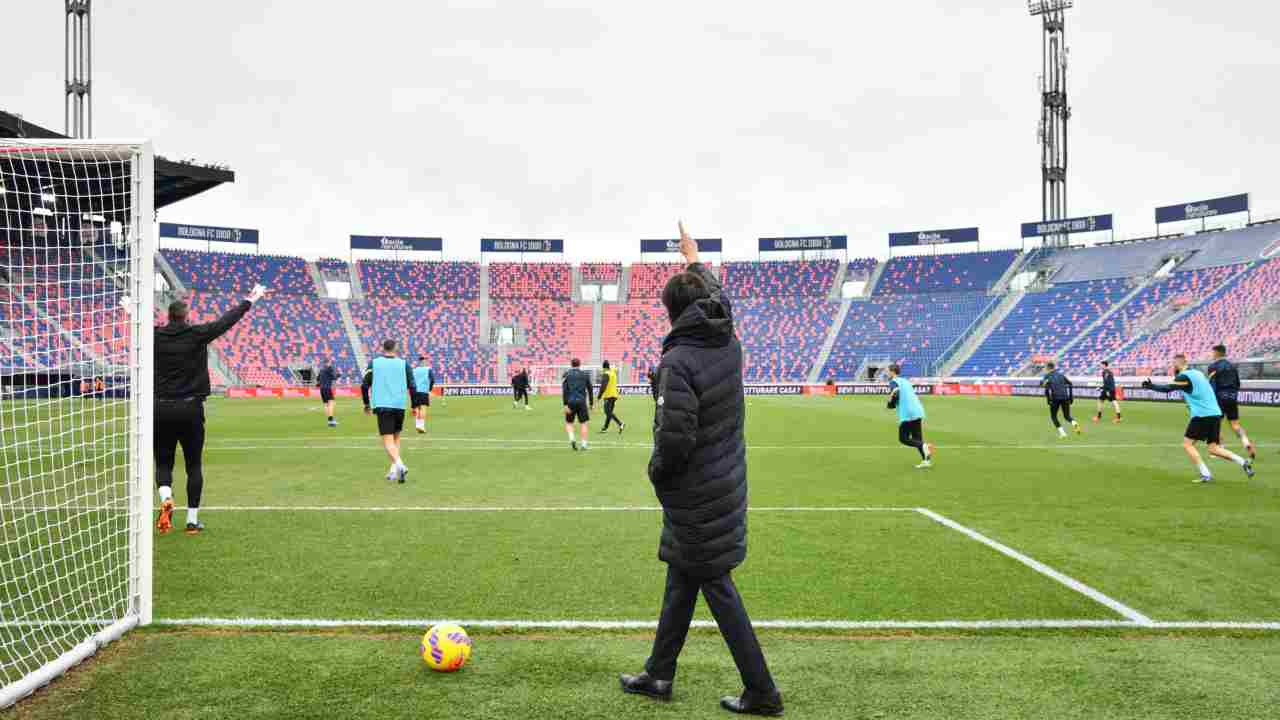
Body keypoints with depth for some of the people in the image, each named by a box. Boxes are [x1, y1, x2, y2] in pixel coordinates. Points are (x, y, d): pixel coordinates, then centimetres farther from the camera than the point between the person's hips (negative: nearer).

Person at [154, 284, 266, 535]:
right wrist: (250, 301, 18)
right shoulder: (197, 334, -5)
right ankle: (192, 519, 9)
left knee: (163, 462, 12)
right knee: (194, 465, 8)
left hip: (161, 409, 2)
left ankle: (166, 498, -16)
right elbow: (226, 320, 5)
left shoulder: (155, 337, 1)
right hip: (190, 409, -2)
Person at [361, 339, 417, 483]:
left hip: (382, 406, -2)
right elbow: (412, 386, -1)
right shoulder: (404, 363, 5)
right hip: (400, 406, 2)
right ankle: (394, 470, 14)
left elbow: (364, 386, 4)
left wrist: (367, 404, 17)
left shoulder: (374, 363, 5)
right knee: (396, 438, 20)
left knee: (388, 440, -6)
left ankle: (399, 465, -30)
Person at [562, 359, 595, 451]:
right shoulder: (585, 375, 8)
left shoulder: (566, 375, 4)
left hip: (570, 402, 0)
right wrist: (591, 403, 17)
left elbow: (564, 390, -5)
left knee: (568, 422, 14)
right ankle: (583, 444, -1)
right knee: (583, 423, 5)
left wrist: (565, 404, -8)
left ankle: (572, 439, -7)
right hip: (582, 401, 0)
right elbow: (590, 390, 9)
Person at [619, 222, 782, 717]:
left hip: (697, 497, -8)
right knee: (680, 582, 20)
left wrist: (656, 471, -7)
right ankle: (659, 676, 33)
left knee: (718, 590, 4)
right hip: (725, 485, 8)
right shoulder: (728, 343, -1)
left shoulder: (678, 362, -24)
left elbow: (675, 439, -28)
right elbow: (718, 295, 22)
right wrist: (695, 260, 36)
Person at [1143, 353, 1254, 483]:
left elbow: (1167, 389, -18)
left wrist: (1150, 386, -7)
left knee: (1187, 444, -1)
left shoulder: (1184, 376, -8)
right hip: (1215, 414, 8)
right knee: (1213, 449, 12)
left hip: (1202, 415, -8)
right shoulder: (1197, 373, 18)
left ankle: (1205, 475, -6)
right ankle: (1243, 462, -1)